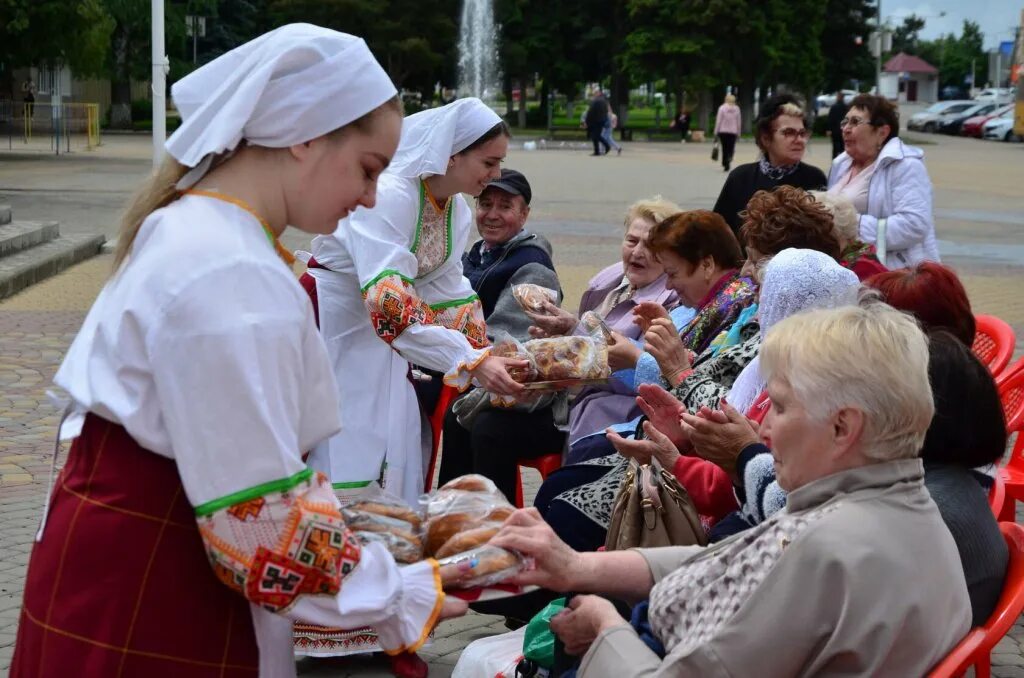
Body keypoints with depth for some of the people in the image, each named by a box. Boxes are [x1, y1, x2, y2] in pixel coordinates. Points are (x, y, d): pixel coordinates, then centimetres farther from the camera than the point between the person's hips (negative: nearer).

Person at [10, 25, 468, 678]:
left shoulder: (194, 232, 8)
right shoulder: (232, 278, -24)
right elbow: (261, 530, -24)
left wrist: (344, 512, 11)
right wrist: (401, 598, -13)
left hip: (134, 563, 10)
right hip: (146, 599, -10)